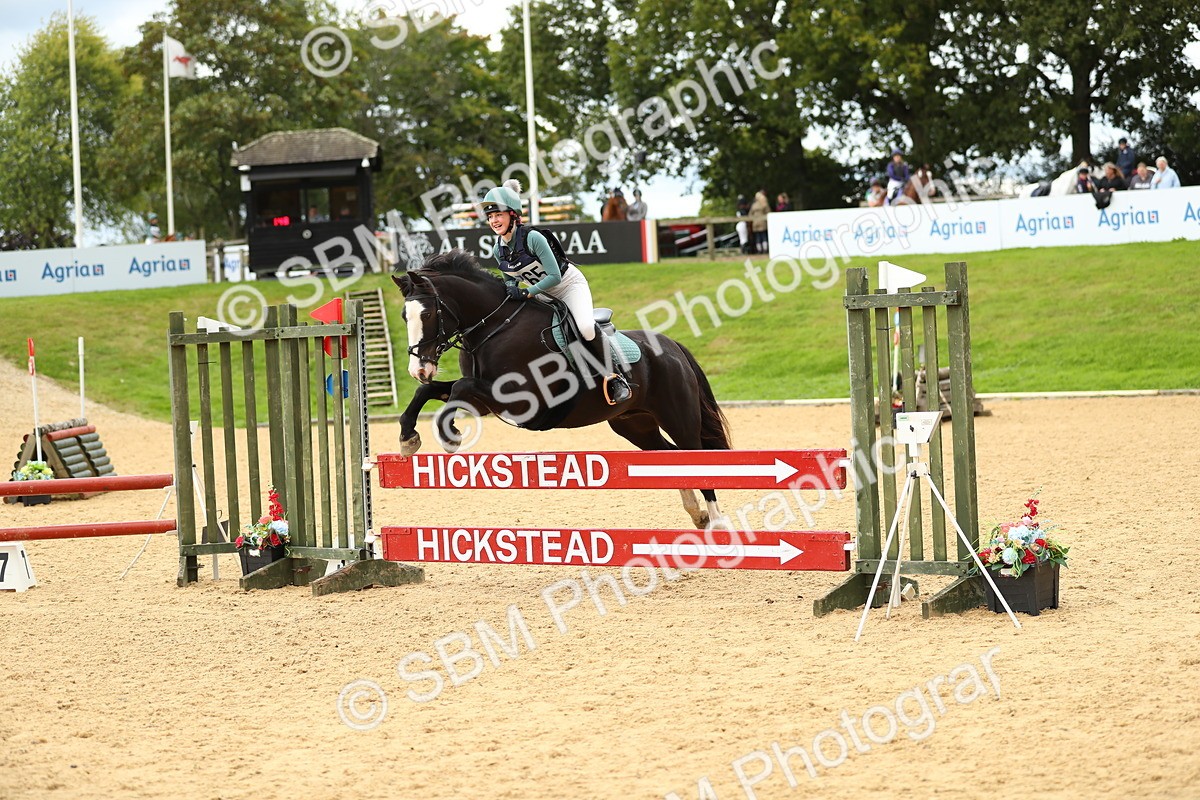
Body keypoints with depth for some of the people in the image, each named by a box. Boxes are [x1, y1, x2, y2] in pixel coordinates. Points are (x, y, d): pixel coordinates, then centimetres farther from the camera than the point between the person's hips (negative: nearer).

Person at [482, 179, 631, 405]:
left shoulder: (532, 238, -28)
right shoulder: (499, 249, -7)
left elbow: (555, 276, -29)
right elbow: (510, 278, 8)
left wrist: (527, 293, -35)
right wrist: (511, 287, -15)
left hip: (570, 285, -8)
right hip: (544, 295, 8)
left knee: (586, 327, -31)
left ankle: (613, 377, -15)